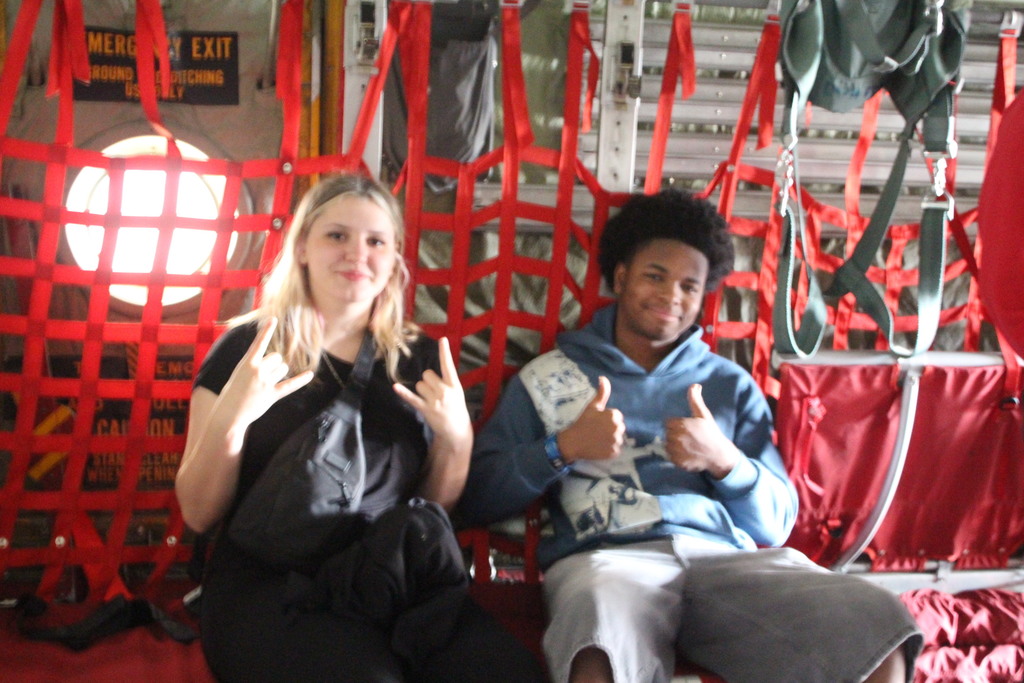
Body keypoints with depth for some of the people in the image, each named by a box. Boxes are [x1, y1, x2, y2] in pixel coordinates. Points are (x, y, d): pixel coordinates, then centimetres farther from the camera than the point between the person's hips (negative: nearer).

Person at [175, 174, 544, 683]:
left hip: (398, 577, 3)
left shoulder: (420, 357, 13)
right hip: (269, 581, -3)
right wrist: (228, 420, -16)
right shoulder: (248, 347, 4)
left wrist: (457, 440, -3)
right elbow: (199, 516, 2)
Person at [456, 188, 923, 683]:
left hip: (727, 558, 4)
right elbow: (476, 499, 9)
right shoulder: (548, 376, 17)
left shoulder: (731, 384, 24)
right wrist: (563, 449, -4)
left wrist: (724, 460, -2)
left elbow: (776, 525, 17)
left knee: (879, 626, -25)